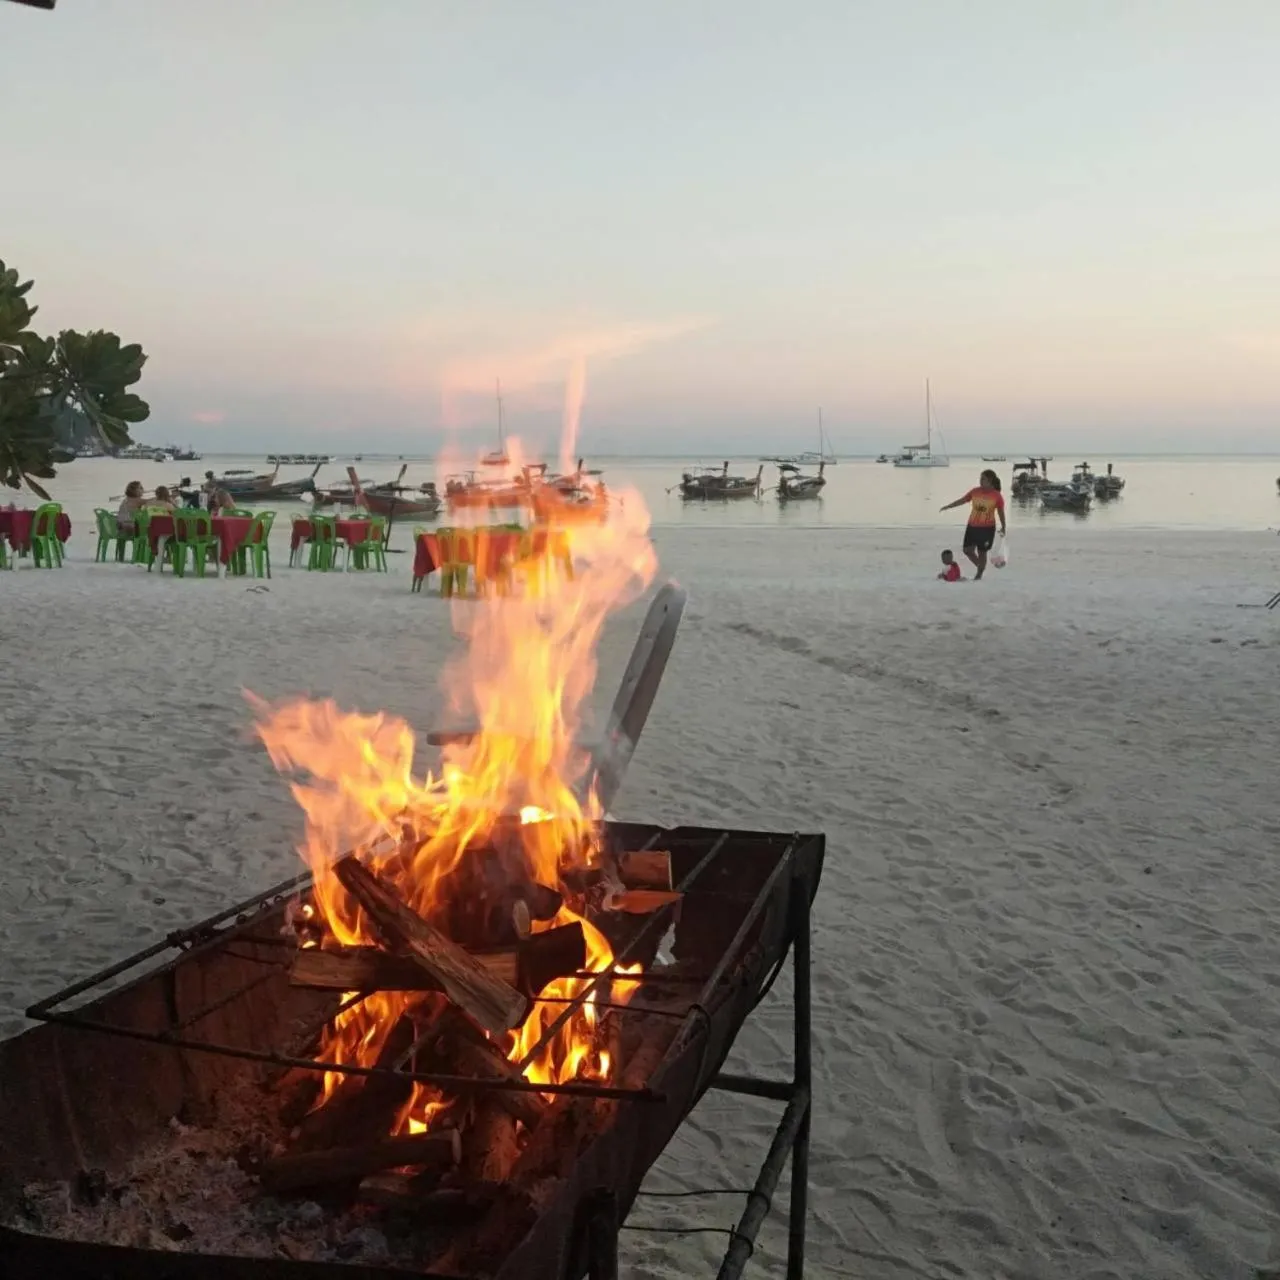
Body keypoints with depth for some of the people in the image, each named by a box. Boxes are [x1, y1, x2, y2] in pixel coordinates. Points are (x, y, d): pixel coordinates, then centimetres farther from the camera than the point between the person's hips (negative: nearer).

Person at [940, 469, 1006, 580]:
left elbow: (1000, 512, -1)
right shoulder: (975, 491, 0)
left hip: (987, 528, -4)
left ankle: (979, 575, 18)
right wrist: (948, 506, 6)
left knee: (982, 552, 3)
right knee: (967, 550, 3)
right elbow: (962, 500, 7)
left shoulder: (997, 496, -9)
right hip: (972, 526, 4)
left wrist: (1003, 527, 1)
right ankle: (981, 568, 26)